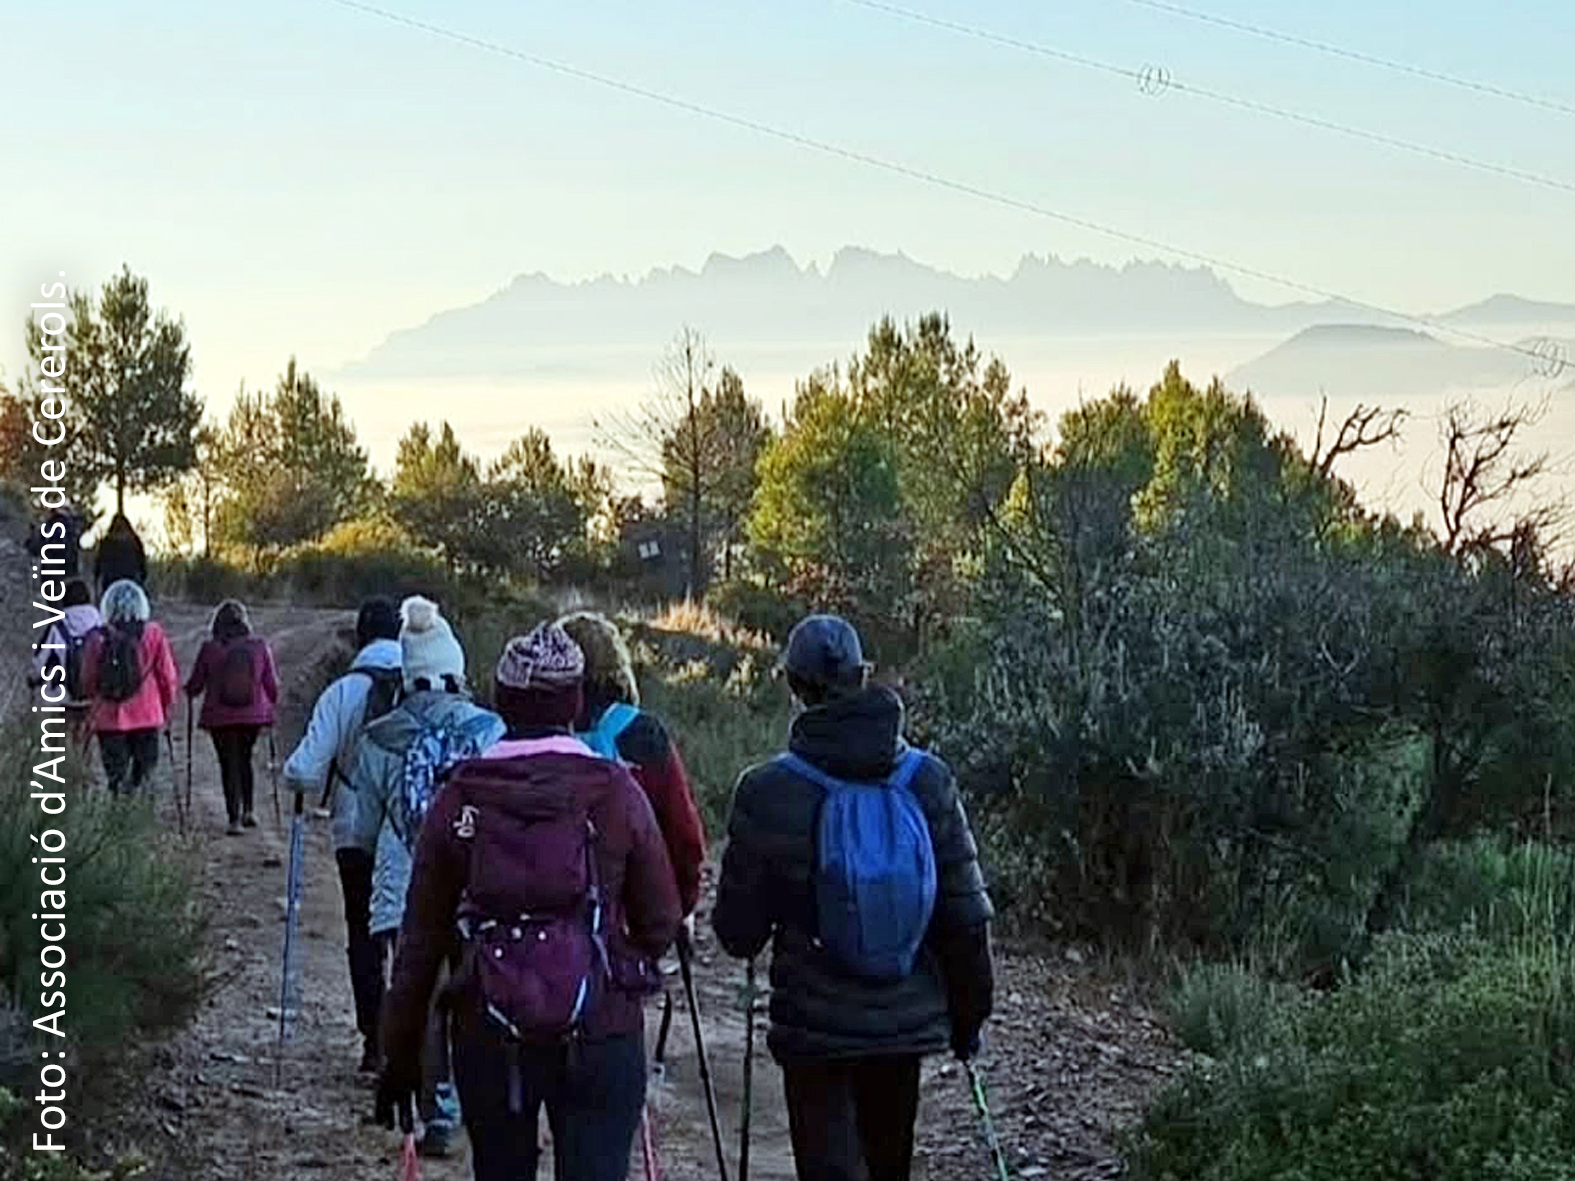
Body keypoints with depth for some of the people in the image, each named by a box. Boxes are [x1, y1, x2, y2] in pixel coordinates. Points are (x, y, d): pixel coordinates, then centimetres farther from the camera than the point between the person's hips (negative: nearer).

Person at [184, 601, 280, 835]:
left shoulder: (209, 649, -9)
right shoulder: (259, 646, -5)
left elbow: (194, 685, 0)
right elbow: (272, 684, 1)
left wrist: (190, 692, 23)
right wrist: (272, 704, 20)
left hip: (220, 717, -2)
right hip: (253, 715, 2)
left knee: (229, 764, 6)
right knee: (244, 759, 22)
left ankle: (235, 818, -1)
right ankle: (247, 810, 18)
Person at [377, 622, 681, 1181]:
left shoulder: (460, 798, -1)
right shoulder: (616, 791, -4)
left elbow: (420, 939, 2)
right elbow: (660, 923, 1)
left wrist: (400, 1051, 10)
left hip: (488, 1036, 2)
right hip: (603, 1032, -1)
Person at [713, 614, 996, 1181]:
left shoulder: (767, 792, -13)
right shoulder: (927, 781, -5)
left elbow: (738, 933, -5)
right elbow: (967, 918, -1)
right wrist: (968, 1015, 11)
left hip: (814, 1027, -3)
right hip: (907, 1021, 3)